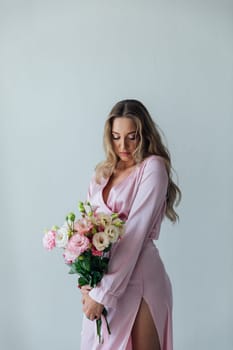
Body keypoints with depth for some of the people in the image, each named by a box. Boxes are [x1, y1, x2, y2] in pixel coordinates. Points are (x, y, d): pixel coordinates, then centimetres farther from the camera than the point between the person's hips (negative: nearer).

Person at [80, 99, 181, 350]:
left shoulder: (153, 167, -9)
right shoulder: (102, 173, 10)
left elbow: (135, 233, -16)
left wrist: (103, 292, -17)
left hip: (138, 279, -5)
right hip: (101, 275, 6)